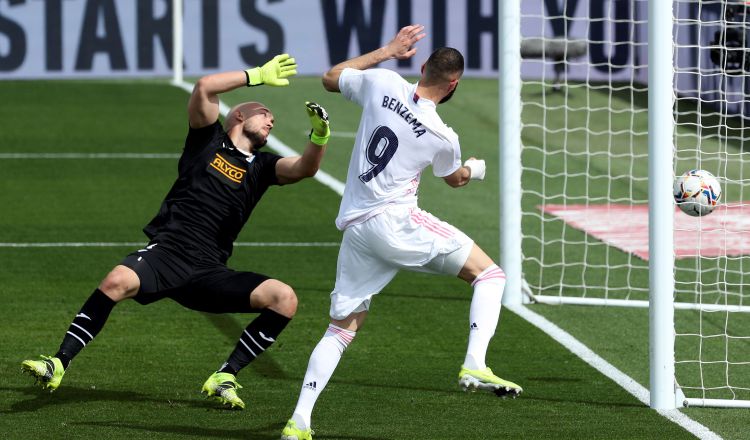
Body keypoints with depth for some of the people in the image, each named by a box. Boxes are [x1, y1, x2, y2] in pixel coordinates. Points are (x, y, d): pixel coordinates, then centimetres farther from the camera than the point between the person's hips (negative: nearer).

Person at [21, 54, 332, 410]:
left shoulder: (262, 165, 20)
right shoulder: (209, 140, 12)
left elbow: (304, 168, 3)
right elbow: (204, 87, -3)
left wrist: (319, 136, -16)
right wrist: (257, 76, 1)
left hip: (208, 271, 3)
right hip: (167, 252, -3)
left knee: (284, 298, -15)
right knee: (118, 281, -33)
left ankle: (224, 378, -6)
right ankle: (58, 365, -24)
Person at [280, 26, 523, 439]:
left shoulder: (383, 83, 0)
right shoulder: (442, 137, -6)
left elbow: (330, 78, 20)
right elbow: (454, 178, 18)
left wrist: (386, 51, 25)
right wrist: (475, 169, 42)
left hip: (354, 227, 5)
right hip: (395, 220, -5)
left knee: (341, 328, 12)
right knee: (488, 273, 4)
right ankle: (475, 366, -13)